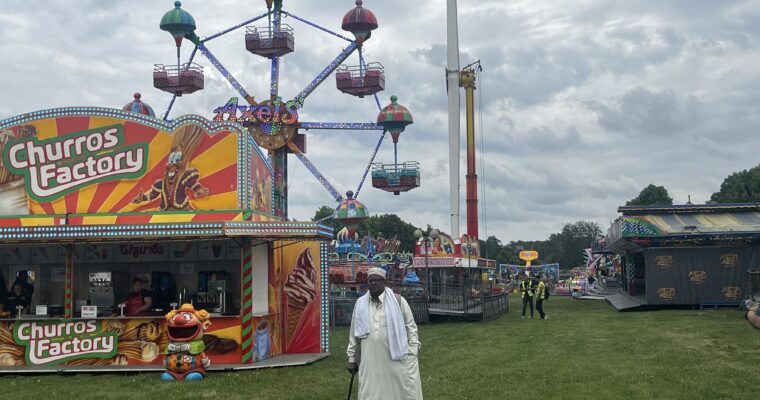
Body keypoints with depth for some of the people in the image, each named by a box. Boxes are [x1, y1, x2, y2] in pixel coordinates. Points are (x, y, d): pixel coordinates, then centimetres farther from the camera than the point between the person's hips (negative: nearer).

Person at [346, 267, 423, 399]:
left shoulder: (398, 301, -2)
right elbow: (354, 333, 12)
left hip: (397, 360, -2)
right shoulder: (360, 304, 6)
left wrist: (412, 356, -2)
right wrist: (351, 358, 12)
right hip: (371, 363, 2)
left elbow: (411, 327, 2)